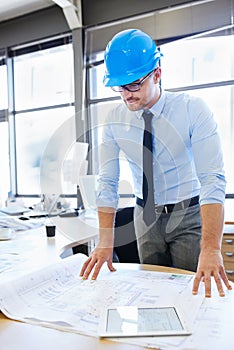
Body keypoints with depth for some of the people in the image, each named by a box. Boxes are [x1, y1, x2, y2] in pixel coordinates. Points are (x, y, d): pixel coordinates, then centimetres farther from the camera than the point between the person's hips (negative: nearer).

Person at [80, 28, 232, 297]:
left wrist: (211, 249, -36)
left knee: (192, 289, 3)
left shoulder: (193, 110, -19)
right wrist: (105, 242, -18)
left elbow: (212, 180, -26)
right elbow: (107, 182, -9)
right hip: (146, 214, 3)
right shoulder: (114, 120, -9)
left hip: (189, 214, -2)